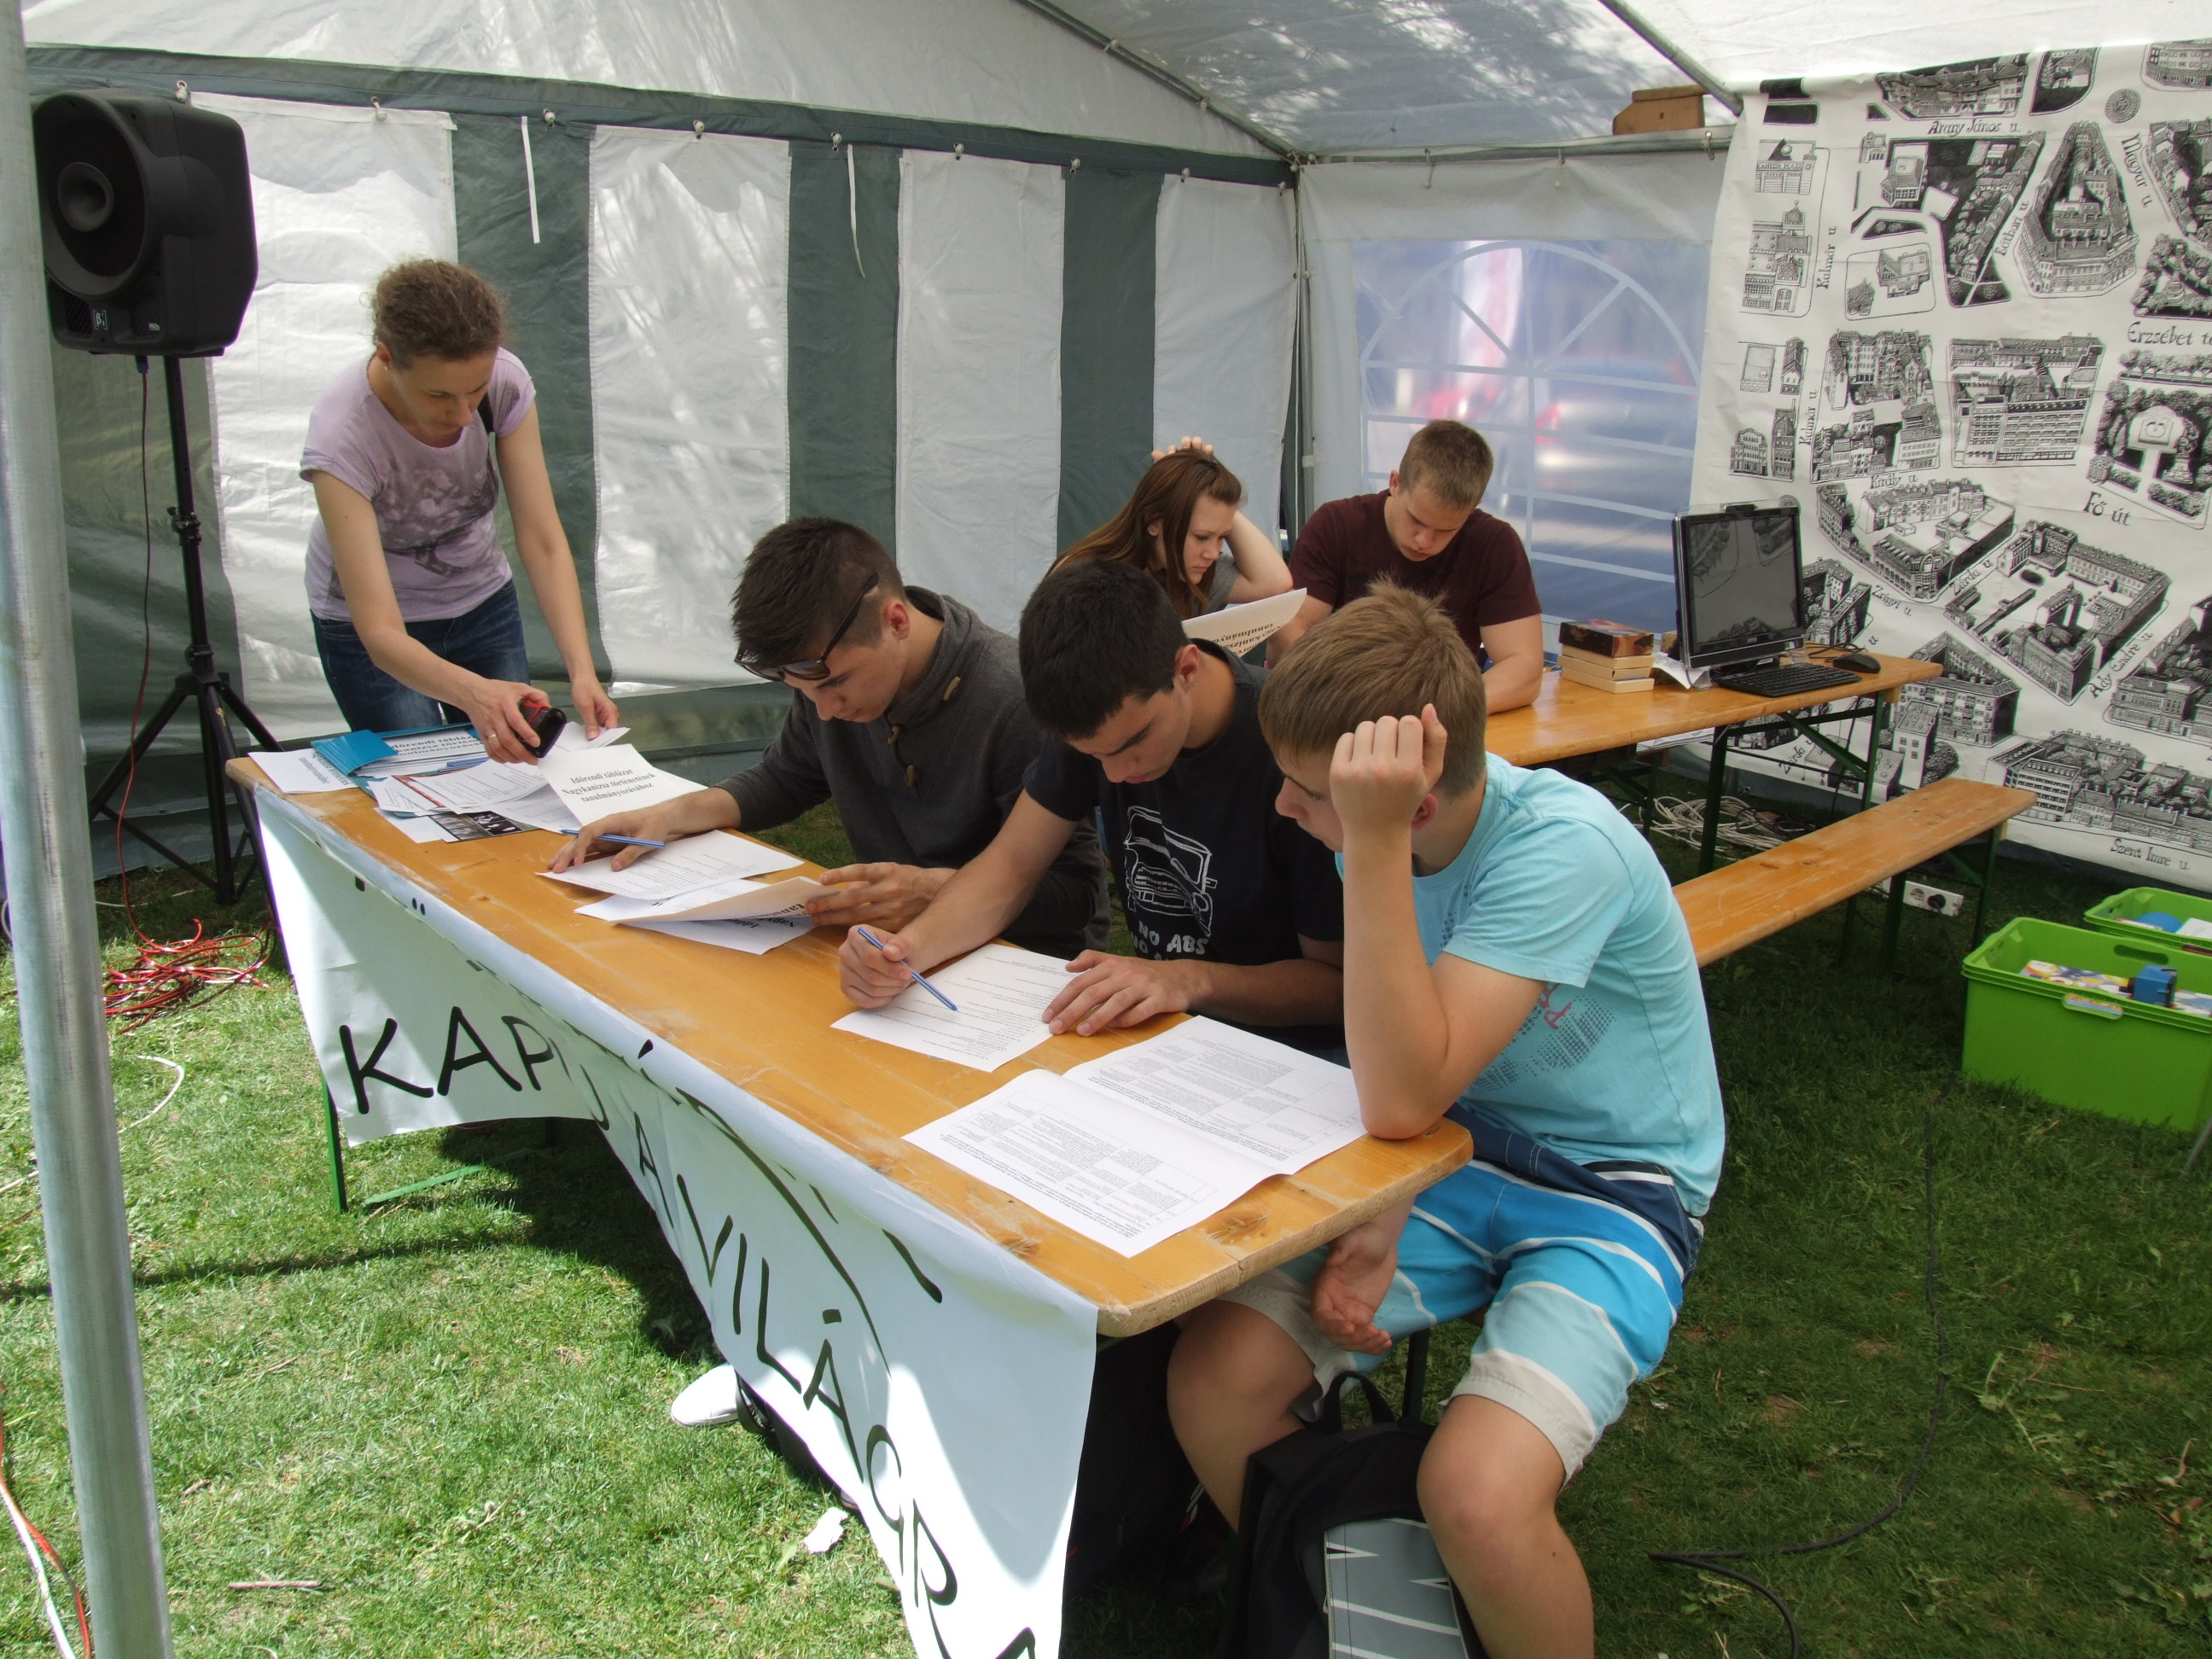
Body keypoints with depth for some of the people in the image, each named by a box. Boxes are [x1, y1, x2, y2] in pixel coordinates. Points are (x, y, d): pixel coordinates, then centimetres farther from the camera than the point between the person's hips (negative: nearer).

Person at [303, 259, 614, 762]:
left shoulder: (505, 382, -25)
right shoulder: (342, 435, -34)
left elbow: (543, 543, -22)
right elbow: (380, 632, -37)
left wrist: (582, 671, -37)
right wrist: (474, 693, -56)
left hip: (482, 603, 3)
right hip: (367, 624, -3)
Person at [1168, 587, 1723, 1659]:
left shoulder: (1563, 849, -27)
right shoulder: (1379, 824, -7)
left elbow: (1402, 1097, -33)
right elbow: (1385, 1062, 5)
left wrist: (1373, 844, -38)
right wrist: (1371, 1224, -11)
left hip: (1611, 1195, -6)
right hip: (1448, 1151, 6)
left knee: (1476, 1493, -30)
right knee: (1212, 1377, -13)